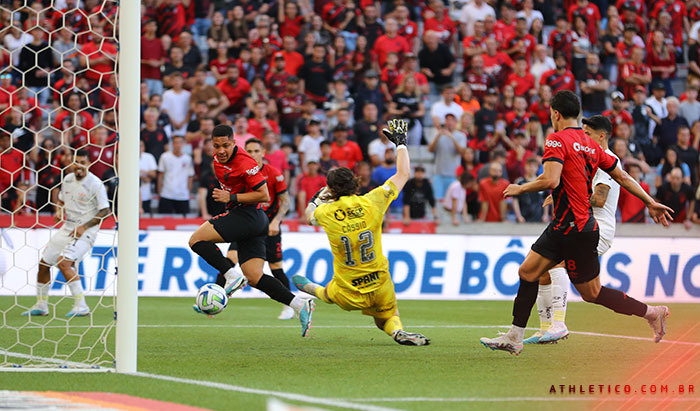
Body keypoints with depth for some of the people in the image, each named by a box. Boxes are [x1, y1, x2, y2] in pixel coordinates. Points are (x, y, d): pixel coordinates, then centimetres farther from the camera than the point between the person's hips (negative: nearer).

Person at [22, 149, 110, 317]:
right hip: (67, 228, 8)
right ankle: (41, 305, 25)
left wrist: (84, 227, -19)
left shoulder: (95, 184, -14)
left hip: (86, 231, -8)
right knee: (44, 263, 9)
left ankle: (81, 306, -23)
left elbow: (105, 211, -14)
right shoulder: (68, 179, 7)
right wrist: (59, 211, 1)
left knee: (64, 262, -26)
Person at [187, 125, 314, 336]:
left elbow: (264, 195, -18)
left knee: (197, 240, -11)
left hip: (248, 215, -9)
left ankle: (233, 276, -18)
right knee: (254, 278, 2)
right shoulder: (218, 159, 11)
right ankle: (300, 305, -5)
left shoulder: (245, 163, -17)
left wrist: (231, 197, -20)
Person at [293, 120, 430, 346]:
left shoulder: (326, 213, -12)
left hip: (350, 295, 0)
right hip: (381, 288, 0)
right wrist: (400, 142, 12)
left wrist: (318, 198, 32)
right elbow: (403, 174, 0)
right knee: (388, 317, 22)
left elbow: (308, 215, 15)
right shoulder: (370, 203, -13)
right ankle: (397, 331, -7)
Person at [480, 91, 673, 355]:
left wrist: (519, 189, -11)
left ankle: (651, 312, 9)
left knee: (592, 293, 2)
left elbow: (550, 180, -27)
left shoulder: (558, 140, -13)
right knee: (528, 271, 8)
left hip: (575, 229, -9)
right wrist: (650, 203, 20)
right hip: (563, 227, 9)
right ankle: (514, 338, 10)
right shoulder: (590, 144, 11)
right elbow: (622, 177, 14)